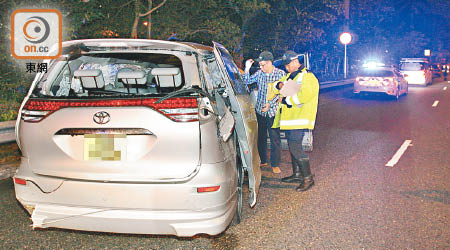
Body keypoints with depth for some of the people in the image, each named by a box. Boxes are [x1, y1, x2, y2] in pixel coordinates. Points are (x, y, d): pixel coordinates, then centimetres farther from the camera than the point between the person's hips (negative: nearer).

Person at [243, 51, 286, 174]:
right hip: (259, 110, 4)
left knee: (275, 138, -3)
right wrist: (247, 68, -6)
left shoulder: (280, 74, -5)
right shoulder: (259, 73, 4)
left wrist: (270, 104, -14)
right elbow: (246, 81, 6)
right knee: (261, 137, 12)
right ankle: (263, 160, 27)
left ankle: (275, 164, 7)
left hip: (273, 111, -4)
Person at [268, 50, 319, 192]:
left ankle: (308, 178, -8)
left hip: (299, 118, -10)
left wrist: (288, 100, -15)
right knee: (292, 146, 15)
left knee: (295, 146, -15)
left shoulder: (307, 77, -10)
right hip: (288, 117, 10)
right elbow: (274, 88, 24)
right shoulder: (289, 76, 21)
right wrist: (279, 85, 0)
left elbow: (304, 95, -26)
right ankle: (297, 174, 27)